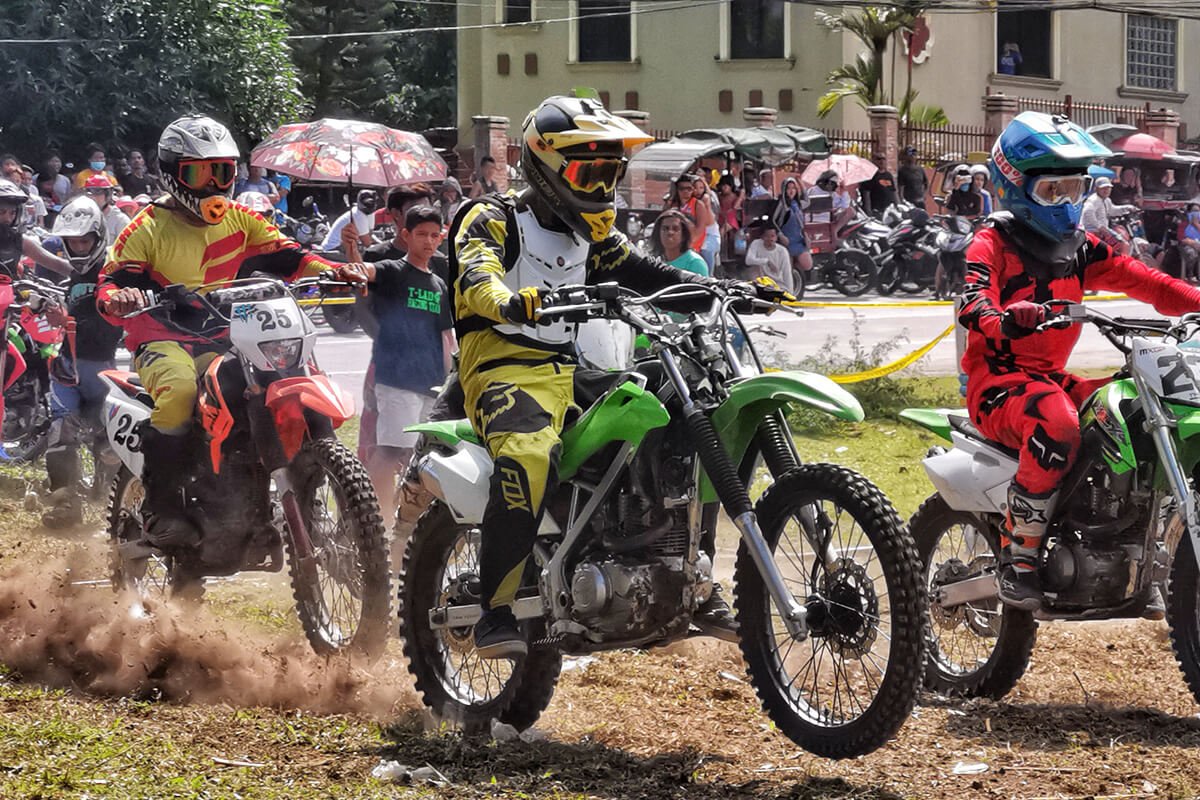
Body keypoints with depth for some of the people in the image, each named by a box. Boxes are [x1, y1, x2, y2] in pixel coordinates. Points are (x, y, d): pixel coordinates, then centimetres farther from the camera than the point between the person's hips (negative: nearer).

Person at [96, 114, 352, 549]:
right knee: (179, 388, -38)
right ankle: (161, 505, -31)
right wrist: (118, 297, -34)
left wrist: (334, 272, -13)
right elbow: (110, 283, -8)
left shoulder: (242, 220, 11)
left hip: (225, 339, 5)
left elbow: (286, 257, 6)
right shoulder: (149, 228, -2)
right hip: (163, 338, -5)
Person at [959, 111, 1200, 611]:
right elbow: (973, 302, -22)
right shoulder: (993, 244, -4)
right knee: (1057, 423, -38)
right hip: (998, 381, -7)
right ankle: (1019, 560, -29)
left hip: (1052, 378, 7)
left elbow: (1137, 279, 6)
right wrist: (1004, 320, -46)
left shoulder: (1078, 247, 16)